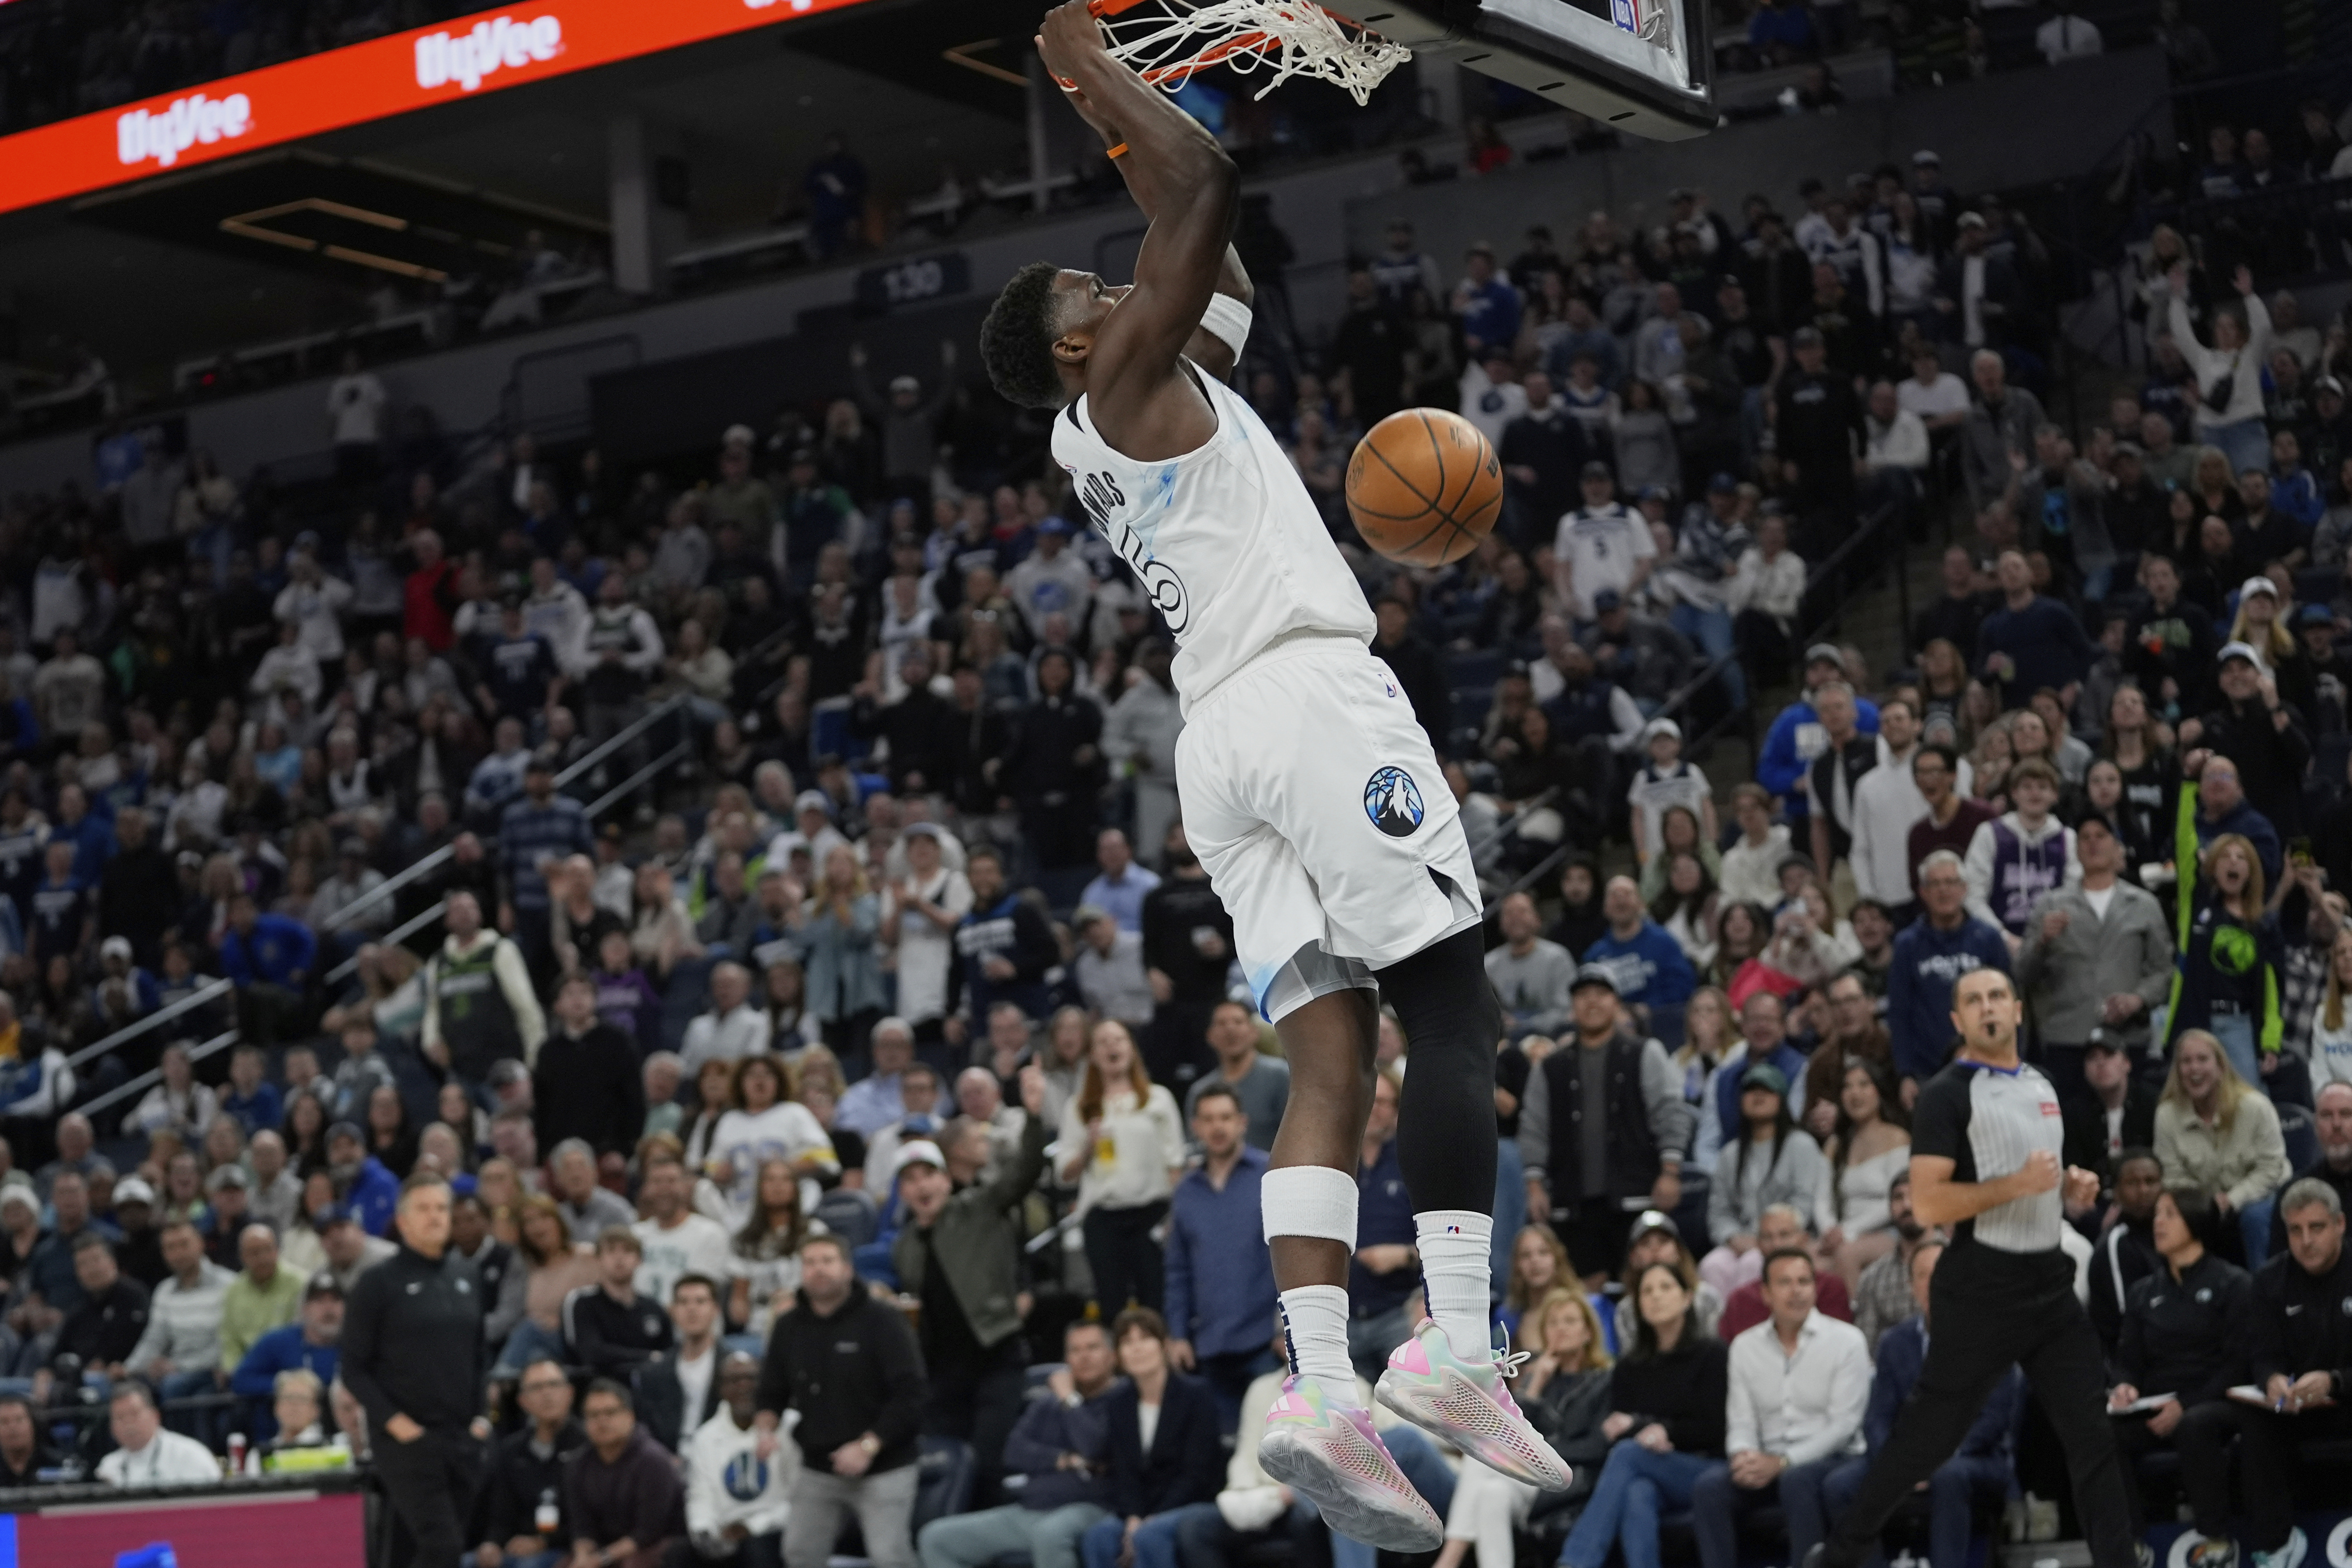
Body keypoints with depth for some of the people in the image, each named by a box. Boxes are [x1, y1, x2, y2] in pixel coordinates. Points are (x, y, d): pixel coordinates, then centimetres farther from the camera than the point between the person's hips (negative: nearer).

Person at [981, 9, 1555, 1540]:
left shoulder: (1138, 400, 26)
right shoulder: (1129, 371, 3)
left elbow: (1217, 263, 39)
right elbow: (1206, 180, -4)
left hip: (1221, 746, 9)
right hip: (1314, 698, -9)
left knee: (1331, 1066, -1)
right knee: (1454, 1015, -11)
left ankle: (1324, 1391, -16)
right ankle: (1459, 1349, -23)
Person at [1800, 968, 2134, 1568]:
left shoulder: (2042, 1086, 14)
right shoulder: (1947, 1094, -9)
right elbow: (1928, 1203, -17)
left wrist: (2071, 1186, 8)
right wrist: (2018, 1184, -22)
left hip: (2050, 1282, 6)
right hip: (1983, 1288, -6)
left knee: (2092, 1433, 1)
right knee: (1929, 1434, 1)